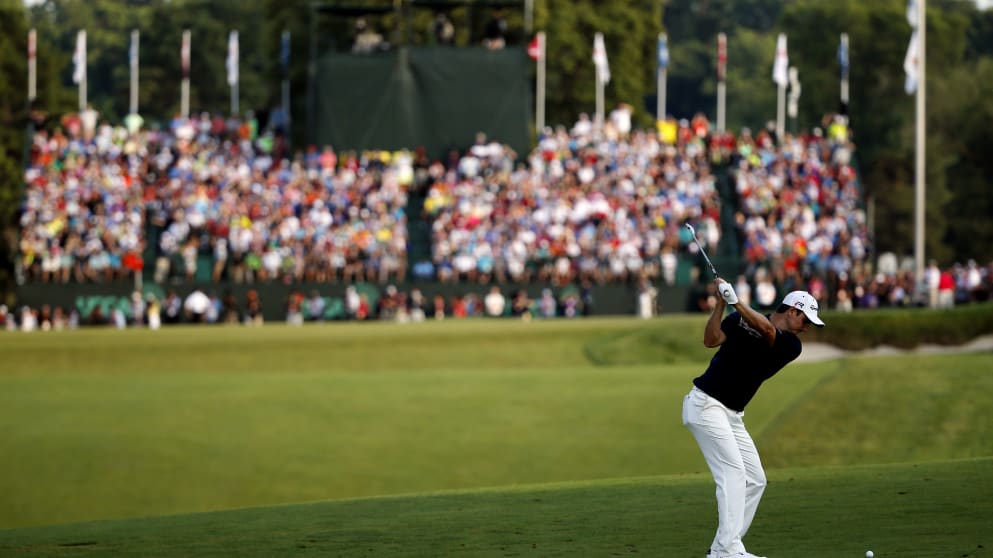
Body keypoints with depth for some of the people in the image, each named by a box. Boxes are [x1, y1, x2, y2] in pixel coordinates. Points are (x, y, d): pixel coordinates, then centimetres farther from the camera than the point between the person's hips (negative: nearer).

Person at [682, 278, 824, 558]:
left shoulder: (792, 346, 2)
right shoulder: (741, 320, -4)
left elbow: (767, 331, -18)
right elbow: (711, 340, -16)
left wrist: (736, 301, -29)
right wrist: (721, 302, -23)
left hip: (732, 416, 7)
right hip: (706, 405, -7)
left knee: (755, 480, 5)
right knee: (733, 473, -18)